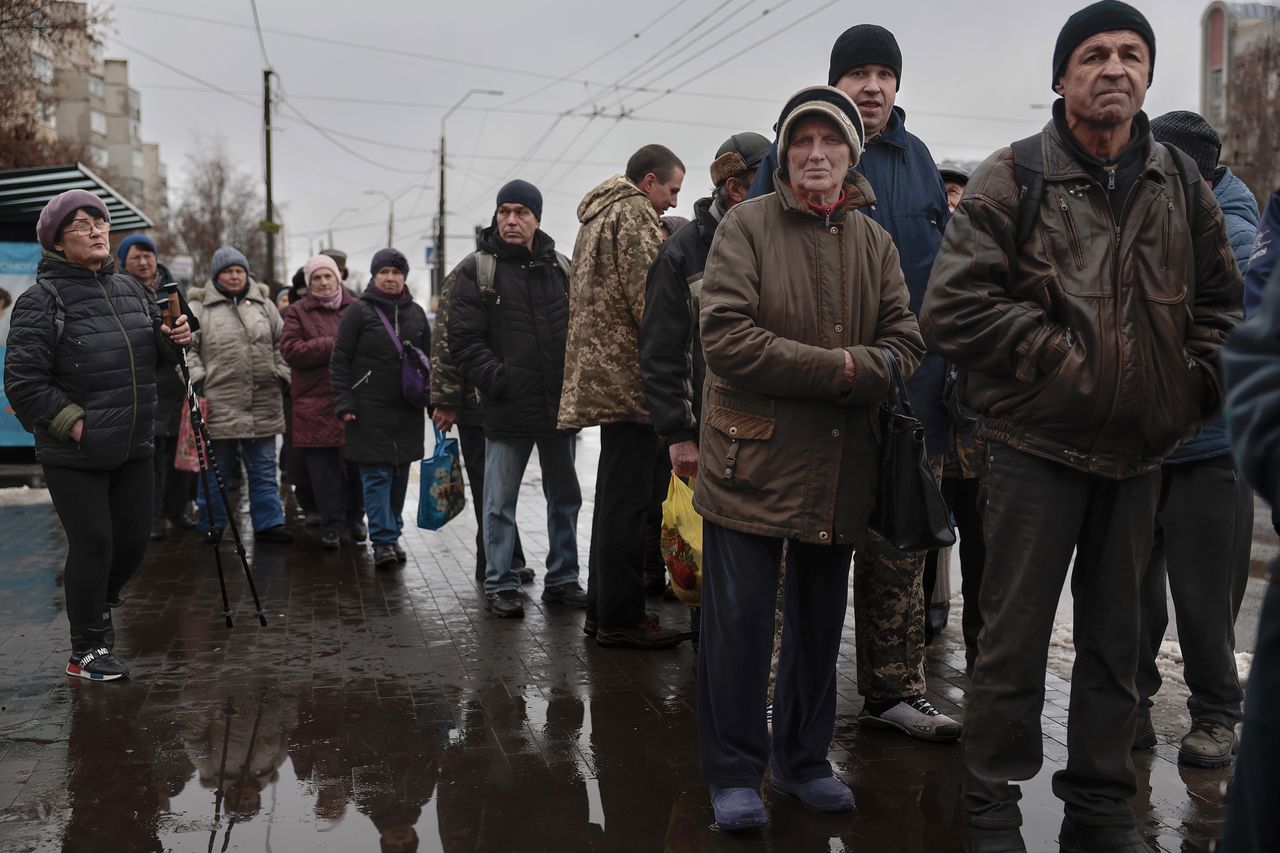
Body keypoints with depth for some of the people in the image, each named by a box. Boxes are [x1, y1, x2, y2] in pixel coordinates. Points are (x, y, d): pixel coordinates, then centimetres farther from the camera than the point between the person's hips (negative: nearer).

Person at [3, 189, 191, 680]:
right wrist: (73, 423, -17)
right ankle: (87, 651, 15)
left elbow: (152, 359, 19)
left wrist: (172, 340, -2)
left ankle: (97, 601, 44)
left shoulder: (130, 289, 8)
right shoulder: (43, 299, -11)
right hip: (74, 454, -6)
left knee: (134, 539, 13)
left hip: (133, 448, 6)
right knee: (93, 543, -2)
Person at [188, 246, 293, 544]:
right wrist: (197, 377, -8)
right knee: (215, 471, 7)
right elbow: (187, 347, 2)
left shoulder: (264, 306, 13)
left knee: (263, 469, 8)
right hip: (218, 405, -3)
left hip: (263, 405, 3)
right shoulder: (201, 310, 3)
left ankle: (268, 523, 15)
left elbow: (281, 345, 16)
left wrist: (282, 375, 7)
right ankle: (212, 527, 17)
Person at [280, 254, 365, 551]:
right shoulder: (298, 312, 6)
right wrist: (332, 346, -12)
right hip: (317, 404, -1)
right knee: (324, 469, 0)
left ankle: (355, 516, 27)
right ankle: (331, 527, 10)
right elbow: (290, 350, -6)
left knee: (356, 464, 7)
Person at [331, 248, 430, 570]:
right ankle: (382, 541, -4)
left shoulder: (415, 313, 12)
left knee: (400, 474, 9)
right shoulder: (359, 311, -2)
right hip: (370, 410, -4)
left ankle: (392, 535, 20)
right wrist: (344, 403, -10)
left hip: (407, 410, 5)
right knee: (376, 475, -6)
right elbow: (339, 360, -3)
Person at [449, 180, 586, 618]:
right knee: (500, 502, 4)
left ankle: (563, 579, 26)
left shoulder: (560, 267, 9)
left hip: (559, 404, 4)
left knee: (565, 496, 13)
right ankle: (500, 585, 16)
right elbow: (464, 339, -7)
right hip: (507, 409, -4)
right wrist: (497, 380, -16)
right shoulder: (476, 270, -2)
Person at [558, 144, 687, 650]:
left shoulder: (598, 215, 25)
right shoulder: (633, 214, -7)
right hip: (630, 376, -11)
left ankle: (602, 611, 21)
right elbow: (647, 298, -17)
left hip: (603, 376, 11)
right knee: (629, 501, -7)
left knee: (615, 498, 15)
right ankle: (621, 619, -2)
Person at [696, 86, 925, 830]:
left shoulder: (874, 242, 10)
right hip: (752, 459, -4)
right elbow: (726, 336, -15)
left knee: (820, 621, 14)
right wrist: (838, 368, -16)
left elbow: (906, 341, 4)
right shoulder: (747, 225, -3)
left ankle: (803, 760, 31)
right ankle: (735, 773, 16)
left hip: (840, 470, 5)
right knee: (740, 621, 0)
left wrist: (865, 371, -19)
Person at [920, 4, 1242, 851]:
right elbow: (952, 307, -13)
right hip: (1037, 449, -4)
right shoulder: (1013, 178, -6)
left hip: (1140, 454, 5)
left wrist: (1192, 384, 6)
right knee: (1015, 639, 3)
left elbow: (1222, 300, 19)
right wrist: (1056, 357, -14)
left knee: (1116, 643, 14)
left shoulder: (1181, 184, 8)